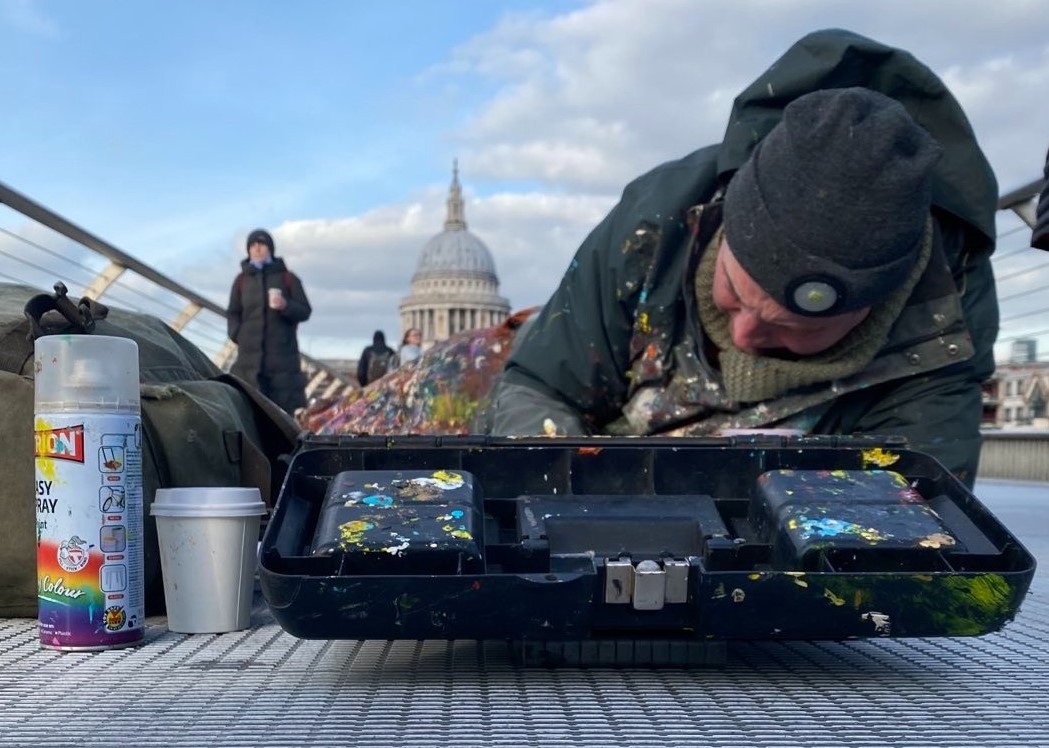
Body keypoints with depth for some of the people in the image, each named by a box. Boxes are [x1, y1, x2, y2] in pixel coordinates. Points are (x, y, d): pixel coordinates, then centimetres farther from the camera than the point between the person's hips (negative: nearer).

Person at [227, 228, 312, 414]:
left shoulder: (287, 278, 7)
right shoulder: (242, 280, 13)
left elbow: (305, 311, 3)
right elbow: (232, 313, 17)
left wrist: (286, 306, -17)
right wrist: (237, 335, -2)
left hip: (283, 355, -2)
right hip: (250, 355, 2)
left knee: (287, 404, -6)